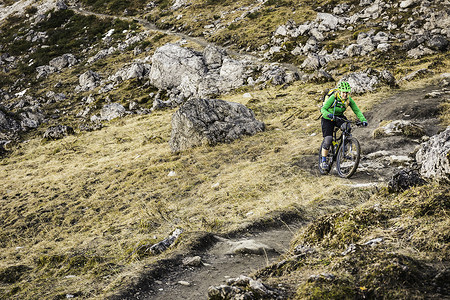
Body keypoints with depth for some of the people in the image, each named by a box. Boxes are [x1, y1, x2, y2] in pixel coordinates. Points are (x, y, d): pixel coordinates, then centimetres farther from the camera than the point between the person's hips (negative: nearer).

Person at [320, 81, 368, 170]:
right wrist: (328, 114, -52)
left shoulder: (349, 100, -15)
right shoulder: (333, 98, -26)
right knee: (328, 139, -15)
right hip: (328, 119, -3)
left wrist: (363, 120, -32)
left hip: (339, 117, 3)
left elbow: (357, 111, -15)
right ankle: (323, 161, -1)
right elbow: (323, 109, -30)